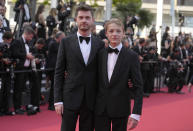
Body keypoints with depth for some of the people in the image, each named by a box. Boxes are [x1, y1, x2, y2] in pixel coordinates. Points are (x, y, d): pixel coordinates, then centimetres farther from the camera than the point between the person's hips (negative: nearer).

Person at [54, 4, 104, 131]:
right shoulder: (66, 42, 2)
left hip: (91, 100, 1)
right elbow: (59, 72, 1)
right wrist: (58, 100, -5)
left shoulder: (100, 44, 6)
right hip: (70, 99, -1)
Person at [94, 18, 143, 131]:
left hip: (120, 109, -2)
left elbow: (138, 87, -5)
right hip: (101, 108, 3)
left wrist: (136, 113, -12)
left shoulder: (131, 56, -4)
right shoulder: (100, 54, 6)